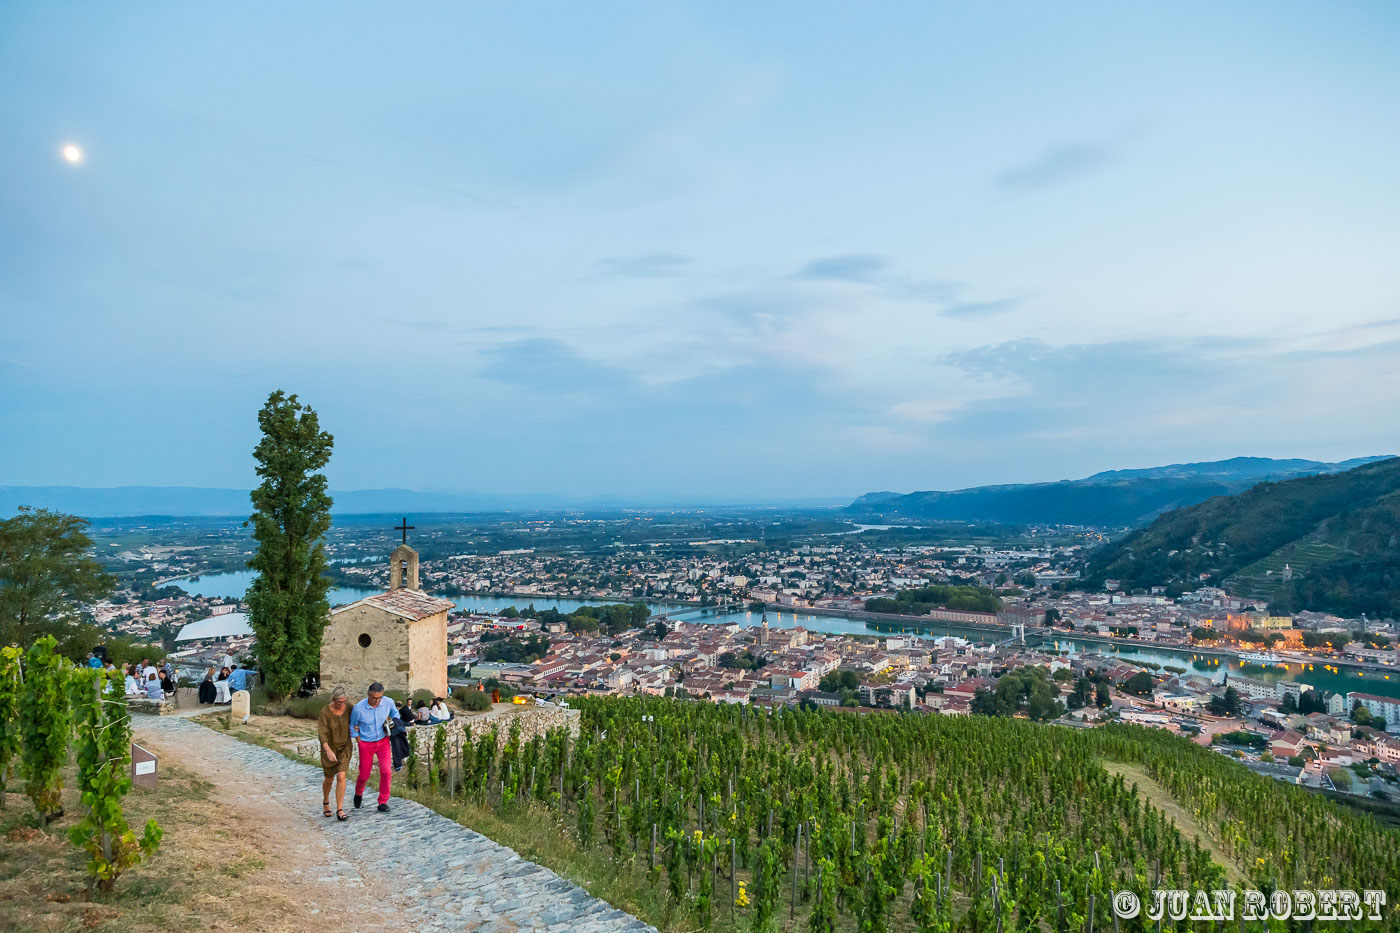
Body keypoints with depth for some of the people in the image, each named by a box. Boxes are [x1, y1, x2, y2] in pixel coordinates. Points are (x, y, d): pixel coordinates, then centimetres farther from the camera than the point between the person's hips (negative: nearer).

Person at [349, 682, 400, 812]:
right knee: (364, 775, 9)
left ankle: (383, 803, 2)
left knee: (386, 772, -12)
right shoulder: (358, 708, -19)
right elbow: (353, 727, -1)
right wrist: (360, 743, -4)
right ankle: (359, 794, 43)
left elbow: (395, 713, 12)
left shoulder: (389, 702, -12)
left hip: (383, 741, 1)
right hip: (366, 744, -1)